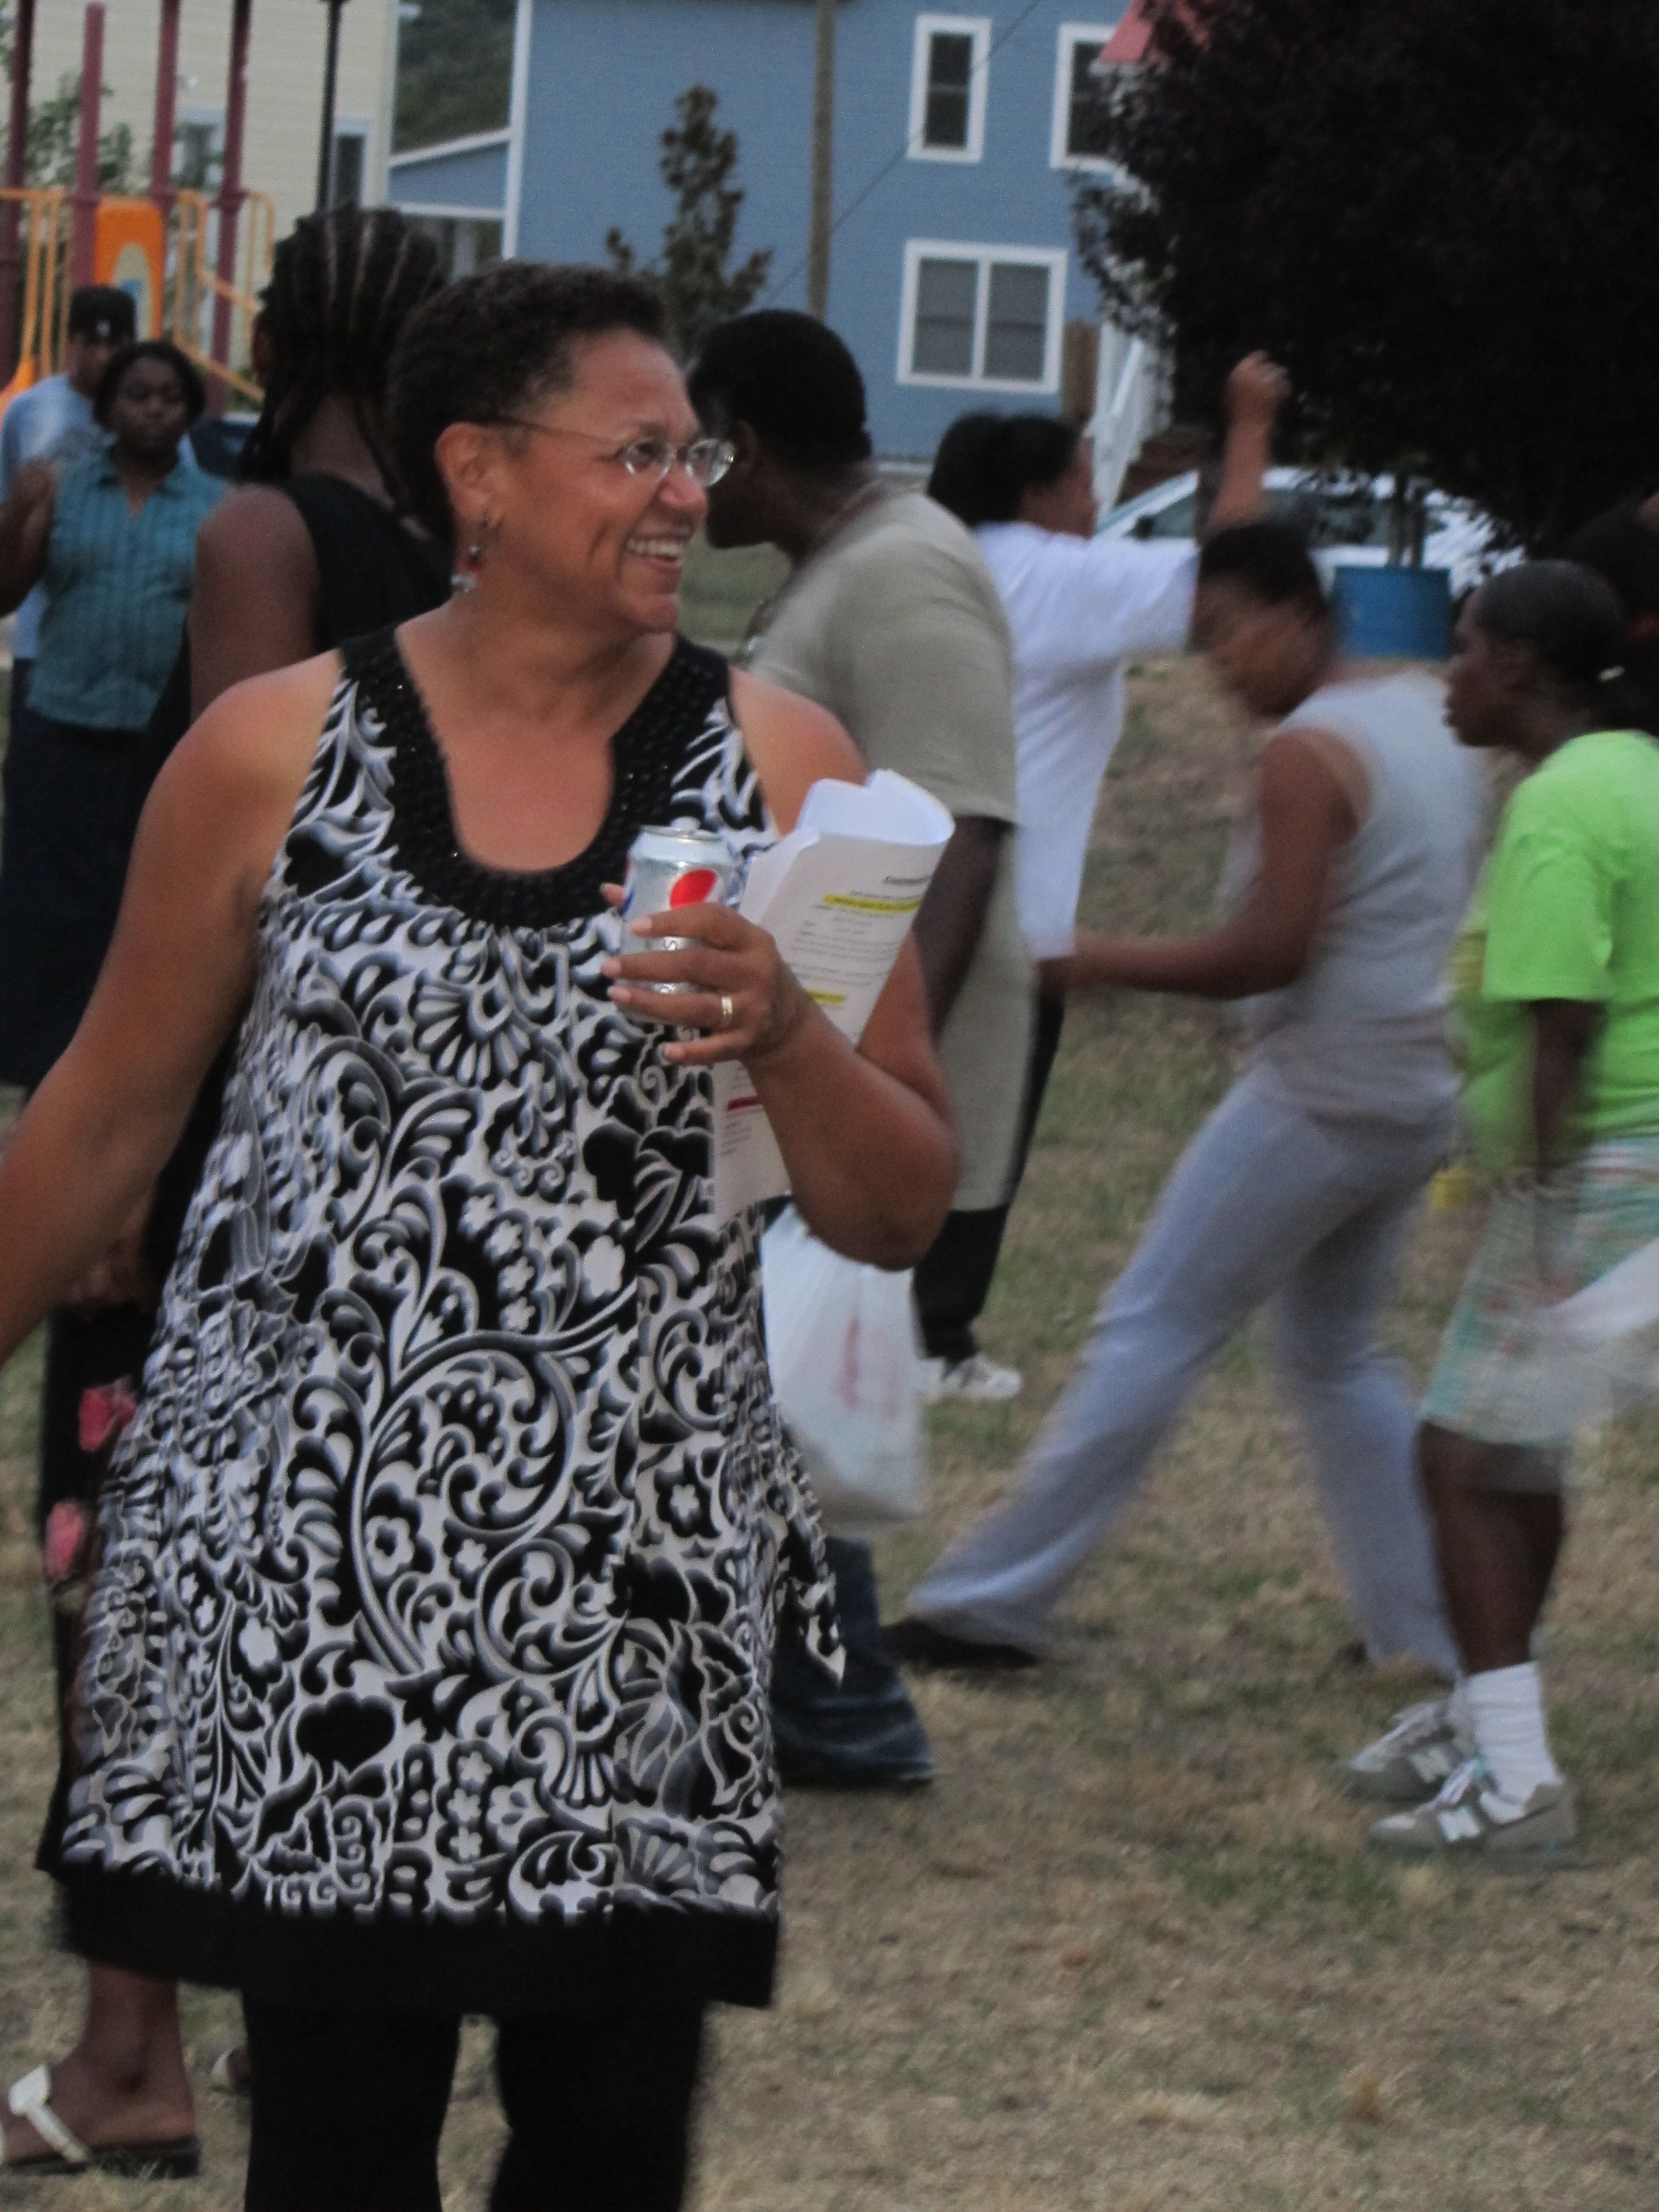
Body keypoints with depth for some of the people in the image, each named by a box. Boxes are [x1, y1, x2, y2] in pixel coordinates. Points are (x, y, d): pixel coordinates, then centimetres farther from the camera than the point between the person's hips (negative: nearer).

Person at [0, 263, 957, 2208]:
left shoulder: (778, 769, 5)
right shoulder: (272, 754, 2)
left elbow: (903, 1215, 6)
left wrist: (784, 1041, -13)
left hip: (632, 1570, 1)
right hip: (305, 1551, -1)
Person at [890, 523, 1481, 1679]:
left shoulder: (1308, 752, -16)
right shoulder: (1434, 716, 10)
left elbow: (1270, 950, -21)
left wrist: (1105, 964, -14)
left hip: (1321, 1096, -9)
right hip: (1422, 1095, 9)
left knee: (1155, 1327, -4)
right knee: (1334, 1353, 20)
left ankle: (997, 1597, -1)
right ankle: (1430, 1619, 17)